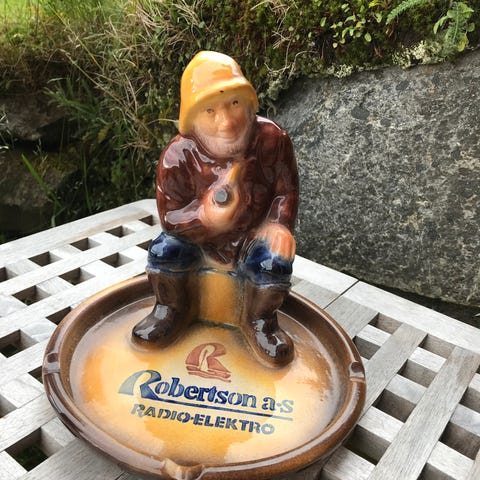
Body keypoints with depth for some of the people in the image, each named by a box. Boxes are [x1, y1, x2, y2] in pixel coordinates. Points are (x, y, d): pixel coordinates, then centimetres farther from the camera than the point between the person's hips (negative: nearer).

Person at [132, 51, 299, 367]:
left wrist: (278, 224, -23)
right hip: (201, 241, 1)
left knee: (276, 261, -28)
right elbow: (169, 217, -20)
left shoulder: (272, 138, -19)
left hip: (252, 241, 0)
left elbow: (287, 190, -5)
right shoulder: (178, 156, -22)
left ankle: (259, 322, 3)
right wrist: (206, 218, -41)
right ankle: (173, 309, 8)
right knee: (164, 250, -24)